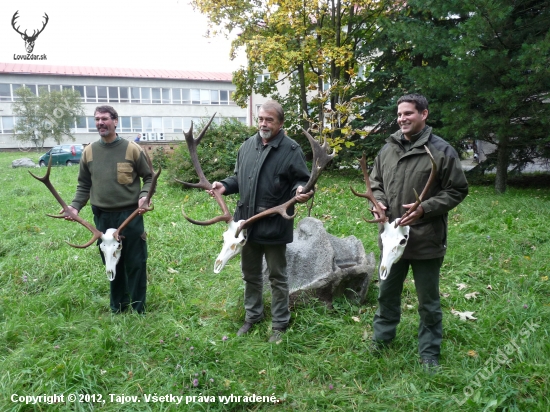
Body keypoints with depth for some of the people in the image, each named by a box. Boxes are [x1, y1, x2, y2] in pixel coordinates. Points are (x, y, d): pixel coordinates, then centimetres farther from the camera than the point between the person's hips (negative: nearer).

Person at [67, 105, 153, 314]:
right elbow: (84, 185, 12)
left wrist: (144, 196, -16)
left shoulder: (132, 149, -4)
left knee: (135, 263, 4)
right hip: (102, 217, 4)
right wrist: (75, 206, -2)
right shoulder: (89, 152, 6)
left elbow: (149, 177, 2)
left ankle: (138, 309, 19)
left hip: (130, 215, -3)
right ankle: (117, 306, 31)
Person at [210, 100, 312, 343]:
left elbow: (302, 181, -7)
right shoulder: (247, 146, 10)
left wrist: (301, 192, -29)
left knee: (277, 277, 9)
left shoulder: (291, 149, -8)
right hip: (248, 222, 6)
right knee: (250, 274, 19)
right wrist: (225, 186, 1)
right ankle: (252, 316, 39)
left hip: (274, 225, -6)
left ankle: (279, 324, 25)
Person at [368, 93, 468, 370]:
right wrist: (378, 202, -4)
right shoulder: (388, 149, 6)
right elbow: (376, 182, 16)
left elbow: (457, 190, -7)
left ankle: (429, 353, 29)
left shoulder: (441, 151, -10)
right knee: (387, 292, 20)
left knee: (428, 301, 11)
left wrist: (425, 208, -19)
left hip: (427, 240, -4)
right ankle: (382, 337, 41)